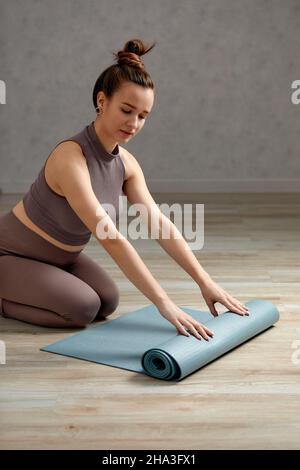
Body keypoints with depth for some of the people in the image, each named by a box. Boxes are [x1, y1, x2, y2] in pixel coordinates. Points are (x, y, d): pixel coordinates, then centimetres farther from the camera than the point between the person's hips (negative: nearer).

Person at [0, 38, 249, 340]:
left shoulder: (126, 163, -8)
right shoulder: (70, 157, -34)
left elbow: (161, 224, -8)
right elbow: (110, 238, -40)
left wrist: (205, 282, -15)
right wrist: (163, 303, -41)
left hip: (58, 256, 8)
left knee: (108, 301, -8)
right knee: (83, 307, -23)